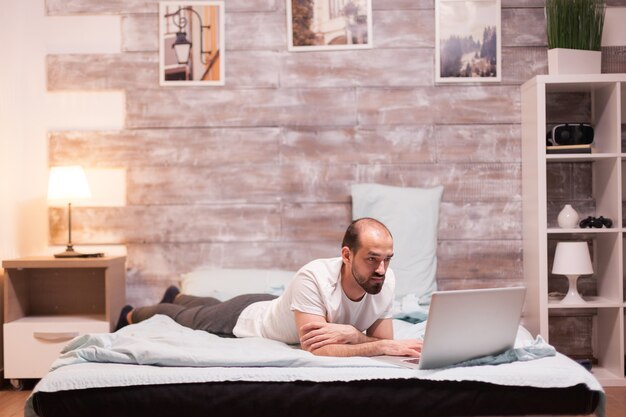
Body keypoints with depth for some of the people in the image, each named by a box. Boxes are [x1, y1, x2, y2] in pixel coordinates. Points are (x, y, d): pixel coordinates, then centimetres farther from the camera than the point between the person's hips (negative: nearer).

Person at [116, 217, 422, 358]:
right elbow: (316, 349, -52)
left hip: (272, 308, 5)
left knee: (213, 307, 38)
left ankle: (177, 296, 71)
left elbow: (382, 341, -23)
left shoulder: (386, 281, -30)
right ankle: (132, 315, 60)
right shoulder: (313, 277, -48)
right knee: (184, 319, 27)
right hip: (246, 317, -5)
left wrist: (351, 334, -44)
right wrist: (387, 346, -54)